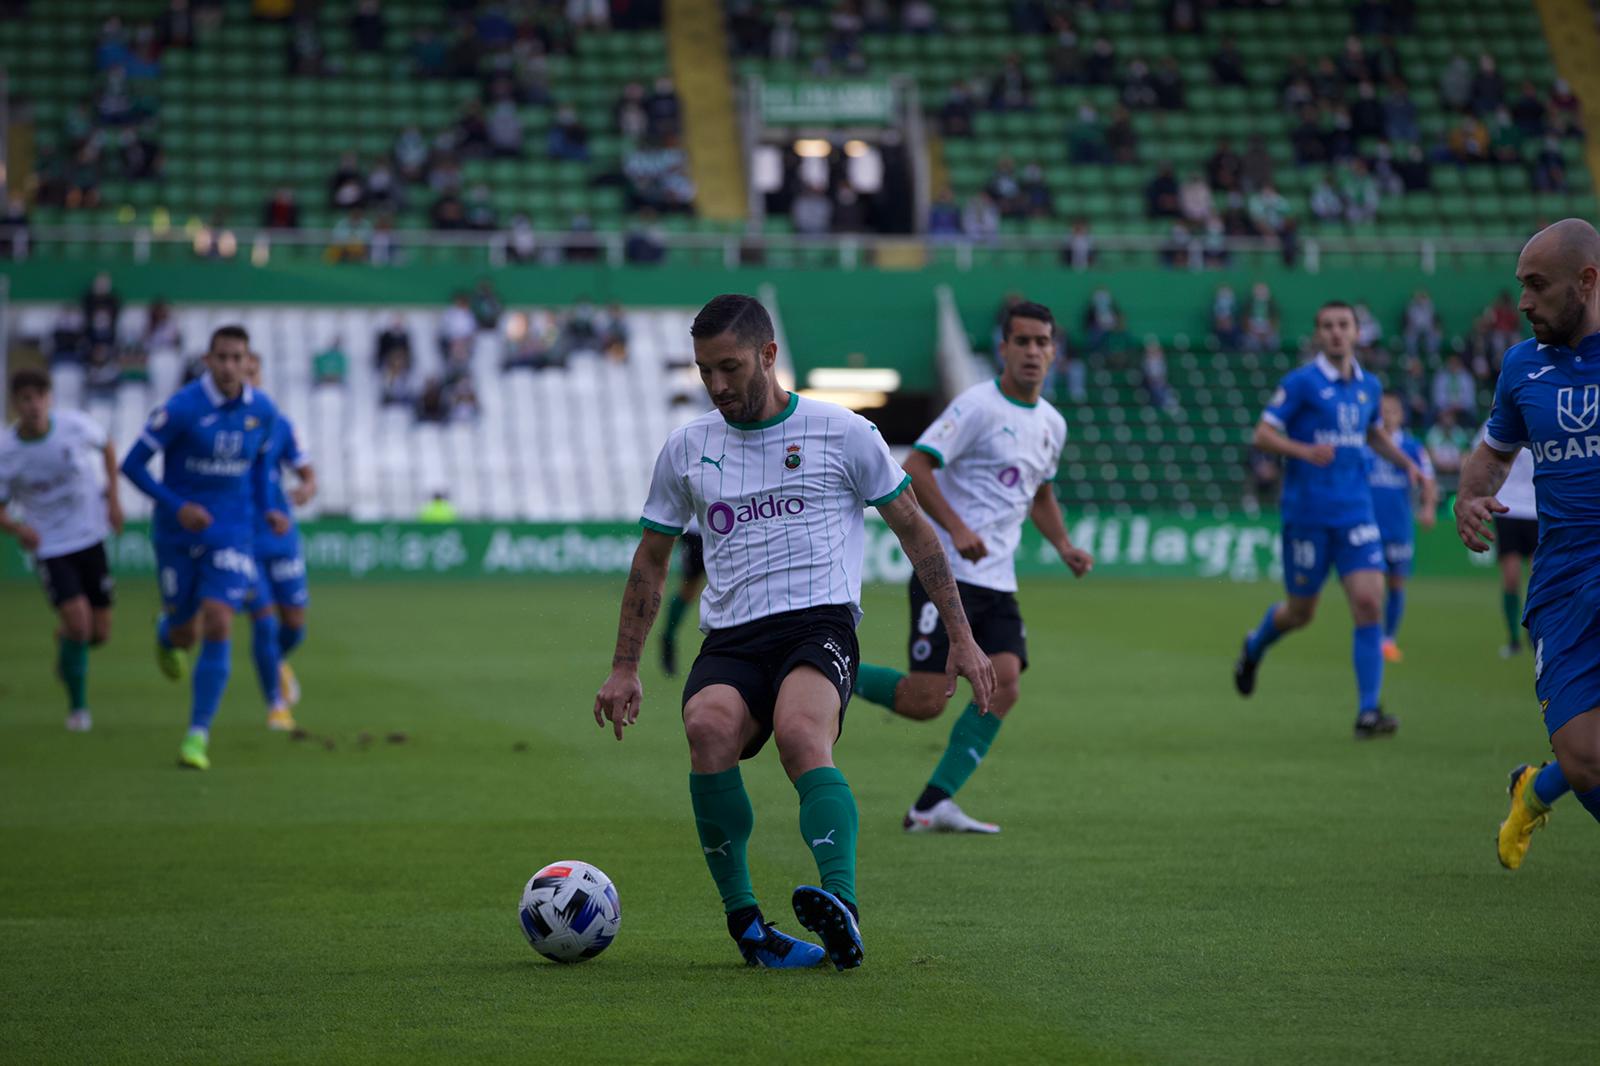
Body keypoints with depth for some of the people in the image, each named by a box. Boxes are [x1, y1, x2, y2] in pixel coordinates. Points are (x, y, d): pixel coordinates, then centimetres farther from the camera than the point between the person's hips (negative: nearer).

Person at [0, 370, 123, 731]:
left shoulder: (75, 426, -12)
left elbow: (107, 445, 11)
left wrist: (113, 496, 2)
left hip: (91, 536, 2)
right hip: (49, 548, -2)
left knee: (100, 632, 4)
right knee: (78, 621, -20)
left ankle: (62, 640, 43)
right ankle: (77, 707, 2)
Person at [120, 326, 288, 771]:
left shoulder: (263, 411, -2)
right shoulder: (181, 408, -16)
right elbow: (132, 465, -11)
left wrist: (265, 510, 5)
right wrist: (176, 506, -21)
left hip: (232, 534, 1)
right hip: (178, 533, -1)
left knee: (218, 626, -15)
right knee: (185, 634, 10)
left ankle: (198, 735, -9)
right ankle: (166, 633, 52)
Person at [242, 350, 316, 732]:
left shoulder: (278, 424, 3)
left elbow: (307, 472, 8)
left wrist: (307, 490, -15)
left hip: (281, 538, 3)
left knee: (294, 625, 4)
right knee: (263, 621, -11)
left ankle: (278, 662, 40)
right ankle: (276, 704, 6)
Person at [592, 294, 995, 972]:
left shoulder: (842, 433, 7)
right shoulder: (686, 449, 16)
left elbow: (914, 531, 12)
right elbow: (651, 561, 24)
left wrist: (961, 636, 8)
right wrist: (624, 668, 18)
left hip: (819, 622, -3)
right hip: (729, 637, 3)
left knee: (800, 736, -36)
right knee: (708, 728, -32)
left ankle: (841, 906, -51)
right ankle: (744, 920, -23)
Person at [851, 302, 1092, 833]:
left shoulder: (1052, 424, 15)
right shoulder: (978, 405, -10)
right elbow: (915, 467, -15)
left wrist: (1065, 547, 16)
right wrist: (956, 528, -25)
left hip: (998, 584, 7)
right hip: (947, 574, -7)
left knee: (1004, 683, -14)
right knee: (925, 703, -13)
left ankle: (933, 805, -8)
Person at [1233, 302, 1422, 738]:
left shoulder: (1368, 385, 10)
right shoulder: (1301, 382, -7)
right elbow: (1262, 434, -9)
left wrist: (1406, 462, 14)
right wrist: (1304, 450, -26)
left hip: (1355, 513, 4)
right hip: (1307, 513, -4)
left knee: (1369, 603, -12)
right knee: (1300, 611, 7)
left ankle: (1368, 712, -9)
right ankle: (1254, 648, 42)